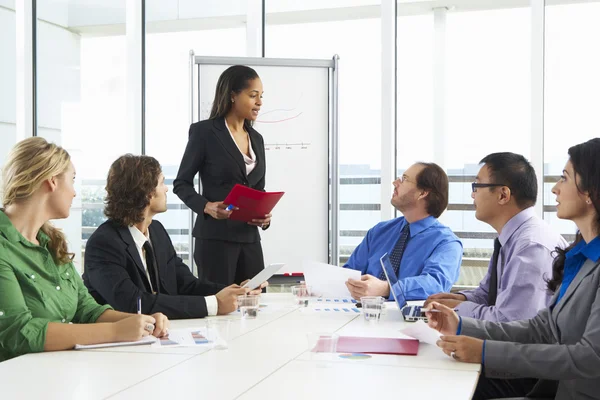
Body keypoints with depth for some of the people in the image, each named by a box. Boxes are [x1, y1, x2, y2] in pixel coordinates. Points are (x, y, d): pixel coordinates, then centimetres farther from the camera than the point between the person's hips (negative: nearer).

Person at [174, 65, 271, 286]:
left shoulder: (256, 138, 13)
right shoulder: (204, 131, -4)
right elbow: (181, 183, -2)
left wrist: (265, 215, -2)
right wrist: (206, 206, -20)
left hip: (249, 238, 6)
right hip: (215, 237, -5)